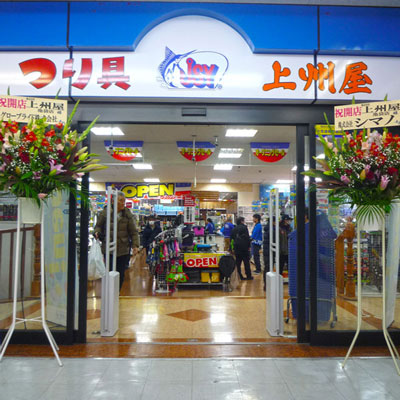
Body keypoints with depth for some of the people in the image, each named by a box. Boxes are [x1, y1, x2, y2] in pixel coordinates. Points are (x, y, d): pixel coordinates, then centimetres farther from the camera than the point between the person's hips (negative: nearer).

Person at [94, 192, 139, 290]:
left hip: (123, 250, 1)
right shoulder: (105, 212, -2)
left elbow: (134, 232, 4)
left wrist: (135, 245, -5)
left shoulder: (127, 214, 2)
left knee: (120, 274, 6)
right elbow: (98, 226, 10)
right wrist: (97, 232, -11)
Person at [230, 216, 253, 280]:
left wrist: (233, 247, 18)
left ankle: (240, 276, 6)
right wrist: (248, 246, -5)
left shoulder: (234, 229, 12)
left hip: (236, 248, 5)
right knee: (246, 262, 2)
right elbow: (247, 237, -11)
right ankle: (248, 276, 4)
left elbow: (231, 238, 14)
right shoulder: (244, 227, -7)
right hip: (244, 247, -5)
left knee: (238, 263, 7)